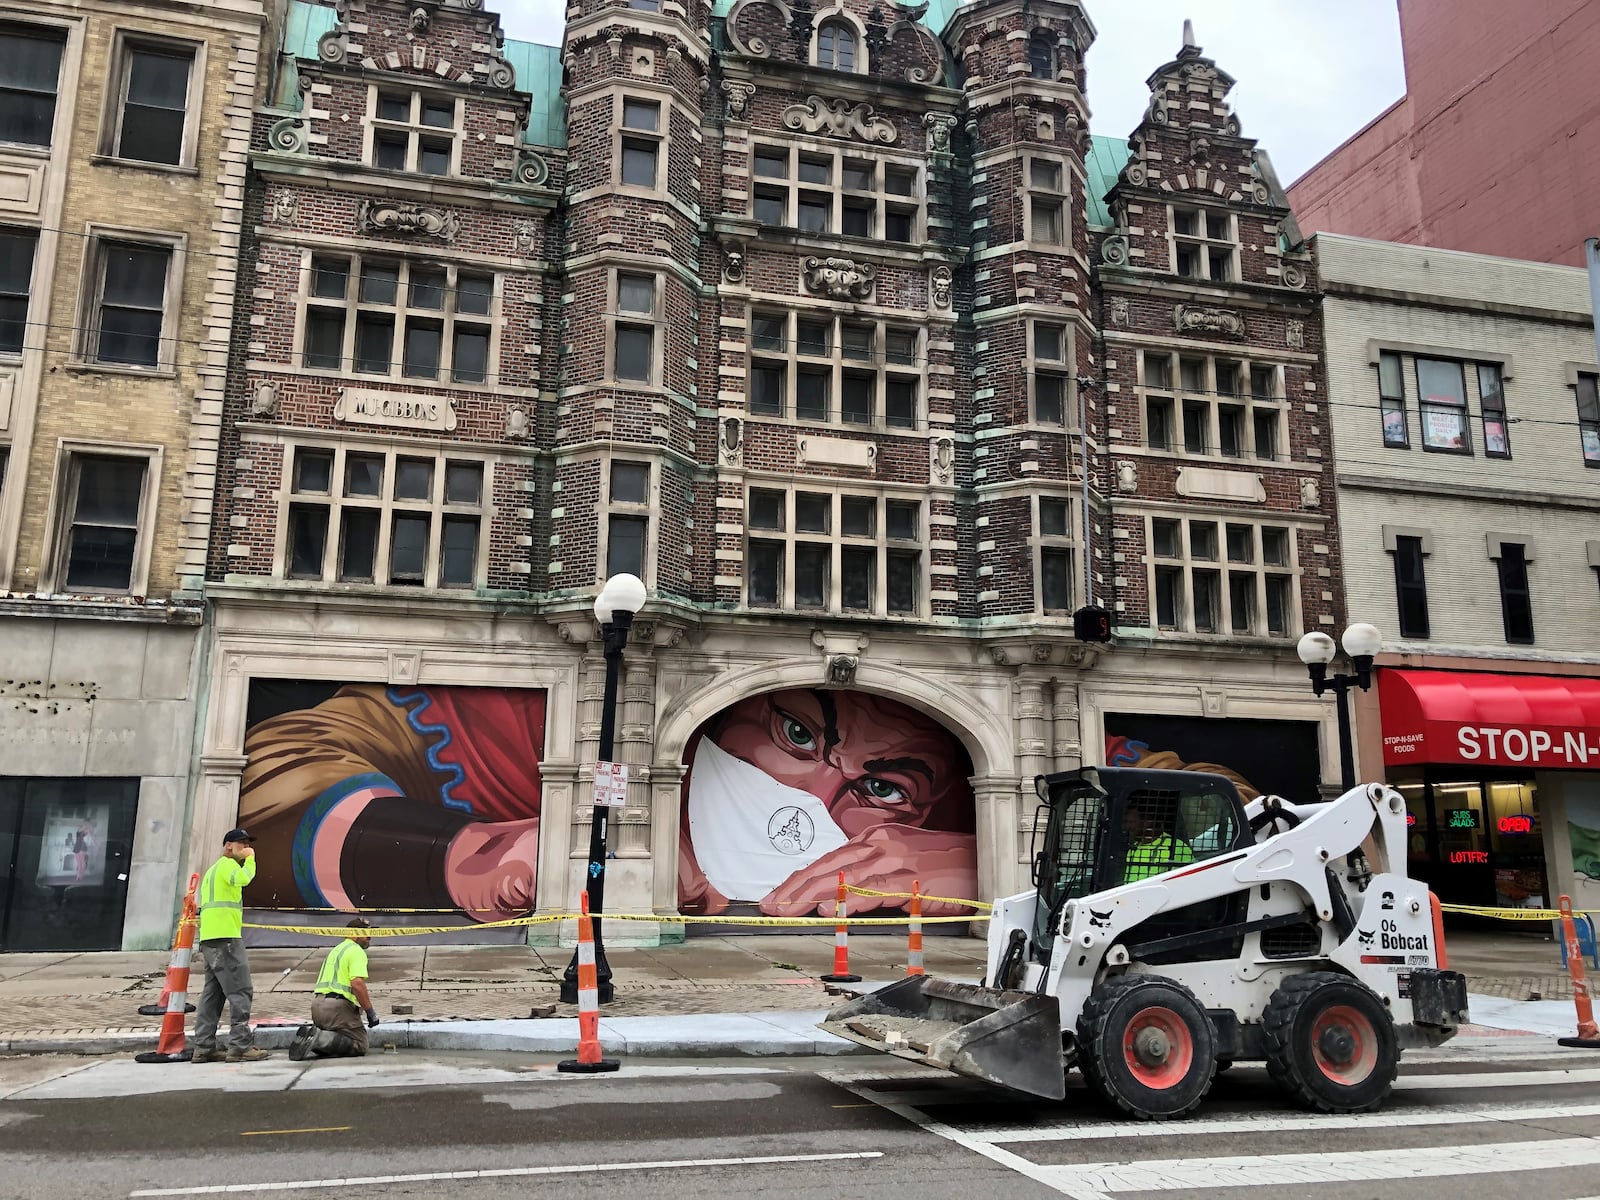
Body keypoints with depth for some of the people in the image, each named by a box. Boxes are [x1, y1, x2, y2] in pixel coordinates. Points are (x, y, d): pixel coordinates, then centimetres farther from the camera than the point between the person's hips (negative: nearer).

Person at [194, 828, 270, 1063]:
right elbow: (242, 878, -28)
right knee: (241, 992, -10)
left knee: (213, 994, 9)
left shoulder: (214, 869, 27)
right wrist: (249, 859, -12)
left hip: (210, 938, 10)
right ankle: (241, 1046, -13)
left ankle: (204, 1048, 9)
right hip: (225, 938, -10)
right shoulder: (227, 864, -5)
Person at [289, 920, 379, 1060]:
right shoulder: (357, 951, -5)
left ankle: (310, 1034, -3)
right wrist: (370, 1011, -12)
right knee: (359, 1045, -6)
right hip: (336, 1005, -9)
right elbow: (357, 983, -19)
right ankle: (318, 1037, -21)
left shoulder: (337, 949, 26)